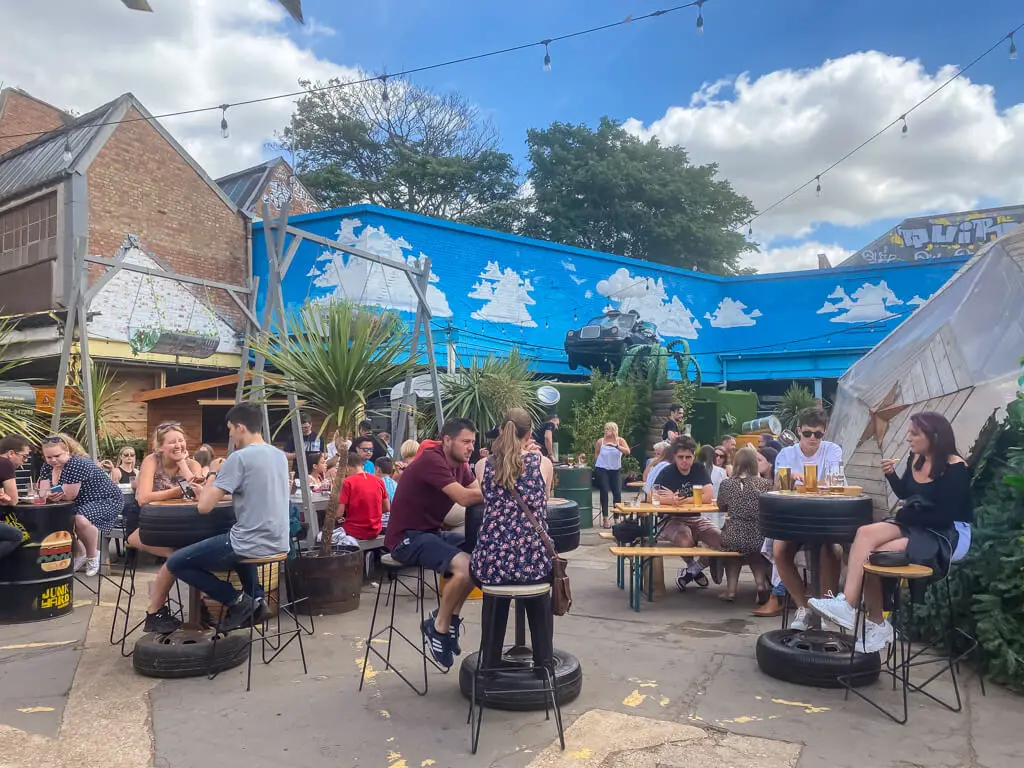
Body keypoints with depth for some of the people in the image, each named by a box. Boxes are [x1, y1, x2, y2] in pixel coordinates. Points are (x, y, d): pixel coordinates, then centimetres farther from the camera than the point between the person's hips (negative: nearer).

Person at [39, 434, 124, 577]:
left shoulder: (76, 464, -25)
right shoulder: (47, 467, 1)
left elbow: (69, 495, -27)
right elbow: (44, 493, -8)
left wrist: (50, 494, -16)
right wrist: (51, 495, -29)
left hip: (107, 501, -9)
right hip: (83, 502, 9)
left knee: (81, 519, -33)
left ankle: (93, 555, -6)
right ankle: (77, 555, 10)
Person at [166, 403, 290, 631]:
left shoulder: (239, 457, -14)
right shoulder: (280, 456, 9)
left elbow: (204, 507, -15)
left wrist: (205, 491, 8)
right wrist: (217, 490, 20)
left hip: (253, 544, -8)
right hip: (278, 543, 8)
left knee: (175, 563, 9)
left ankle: (237, 600, 3)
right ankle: (256, 599, 23)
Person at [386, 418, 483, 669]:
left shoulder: (458, 464, 8)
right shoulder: (431, 460, -22)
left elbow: (480, 492, 2)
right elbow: (465, 498, -29)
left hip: (432, 532, 10)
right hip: (407, 537, -10)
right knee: (465, 565, -25)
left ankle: (451, 617, 12)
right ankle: (438, 626, -3)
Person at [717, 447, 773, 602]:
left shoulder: (726, 483, -4)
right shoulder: (765, 483, -4)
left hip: (733, 539, 0)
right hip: (758, 539, 0)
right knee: (755, 554, 35)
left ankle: (731, 588, 21)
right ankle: (760, 582, 10)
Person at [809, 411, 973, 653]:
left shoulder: (955, 468, -15)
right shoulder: (916, 458, 6)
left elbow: (944, 516, -20)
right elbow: (905, 493, 20)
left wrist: (905, 516, -10)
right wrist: (891, 475, 1)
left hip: (949, 535, -7)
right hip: (917, 526, 7)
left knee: (876, 554, -25)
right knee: (865, 533, -21)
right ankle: (847, 604, -26)